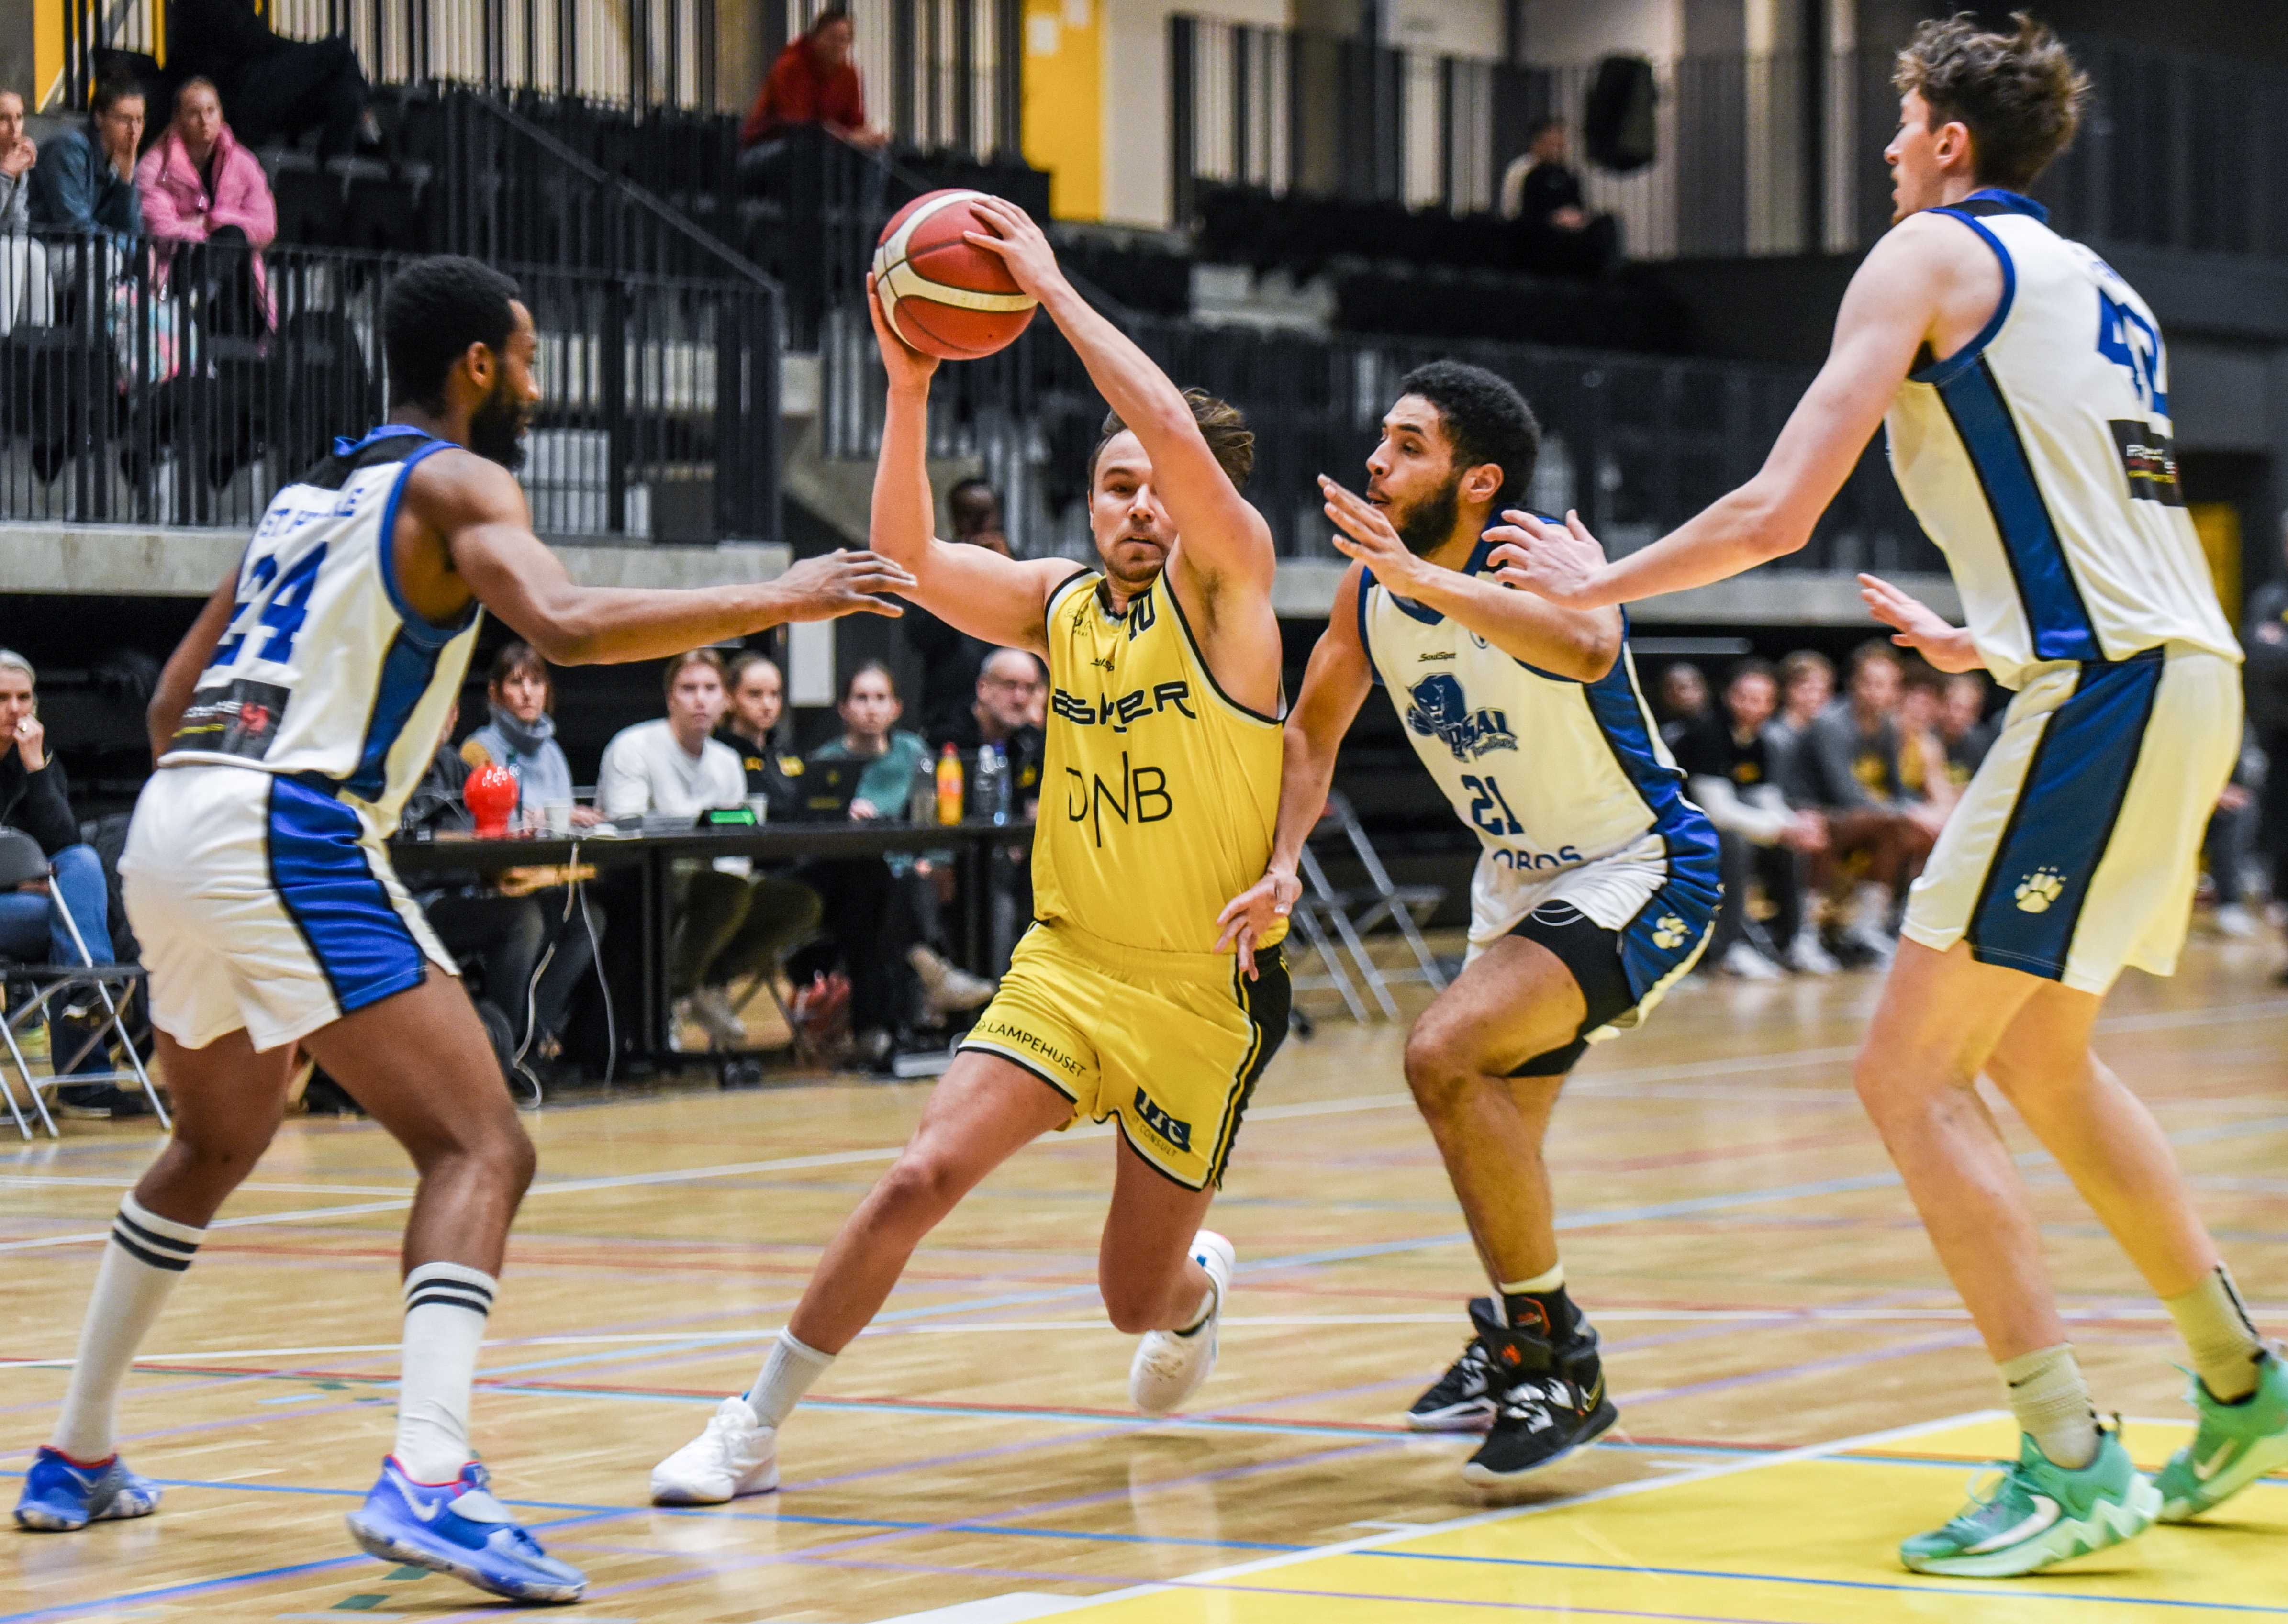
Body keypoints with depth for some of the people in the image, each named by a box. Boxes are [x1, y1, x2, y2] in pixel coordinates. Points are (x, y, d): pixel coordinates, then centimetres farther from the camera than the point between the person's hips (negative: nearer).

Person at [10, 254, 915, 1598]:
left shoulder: (308, 494, 25)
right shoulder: (456, 482, 0)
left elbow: (171, 705, 26)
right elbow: (569, 625, -20)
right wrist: (778, 601, -14)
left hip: (172, 823, 9)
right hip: (292, 833, -9)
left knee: (220, 1144, 30)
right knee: (481, 1149, -10)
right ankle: (428, 1478, -29)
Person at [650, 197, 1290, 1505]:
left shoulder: (1229, 589, -10)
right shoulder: (1058, 604, 4)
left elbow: (1185, 441, -28)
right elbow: (910, 559, -10)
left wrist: (1053, 285, -25)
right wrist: (911, 384, -21)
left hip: (1207, 992, -3)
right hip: (1066, 964, 3)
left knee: (1139, 1297, 7)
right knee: (923, 1174, -17)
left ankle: (1202, 1284, 46)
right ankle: (755, 1431, -7)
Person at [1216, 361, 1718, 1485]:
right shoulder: (1370, 587, -5)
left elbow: (1585, 648, -48)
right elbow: (1313, 729, 10)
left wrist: (1420, 576, -52)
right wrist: (1281, 867, -5)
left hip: (1640, 873, -8)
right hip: (1519, 878, 8)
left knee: (1444, 1054, -27)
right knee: (1490, 1151, 19)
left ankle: (1560, 1365, -16)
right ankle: (1509, 1347, 48)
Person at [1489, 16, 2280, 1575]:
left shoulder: (1930, 256, -1)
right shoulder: (2096, 287, 23)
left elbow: (1778, 514, -7)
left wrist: (1600, 581, 7)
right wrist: (1975, 641, 45)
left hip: (2107, 690, -9)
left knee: (1914, 1076, -6)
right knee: (2037, 1056, 23)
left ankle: (2071, 1462, -10)